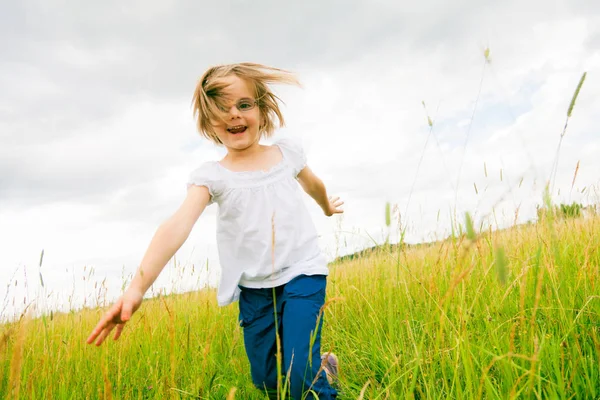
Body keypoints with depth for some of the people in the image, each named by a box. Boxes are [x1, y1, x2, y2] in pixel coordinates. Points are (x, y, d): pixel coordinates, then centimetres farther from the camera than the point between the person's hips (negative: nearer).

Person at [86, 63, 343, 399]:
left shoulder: (288, 151, -1)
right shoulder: (211, 175, -8)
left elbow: (312, 183, 22)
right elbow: (178, 226, -25)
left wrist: (327, 206, 42)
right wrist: (138, 286, -38)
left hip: (302, 273, -1)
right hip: (254, 288, 1)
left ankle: (321, 373, 20)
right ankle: (322, 365, 39)